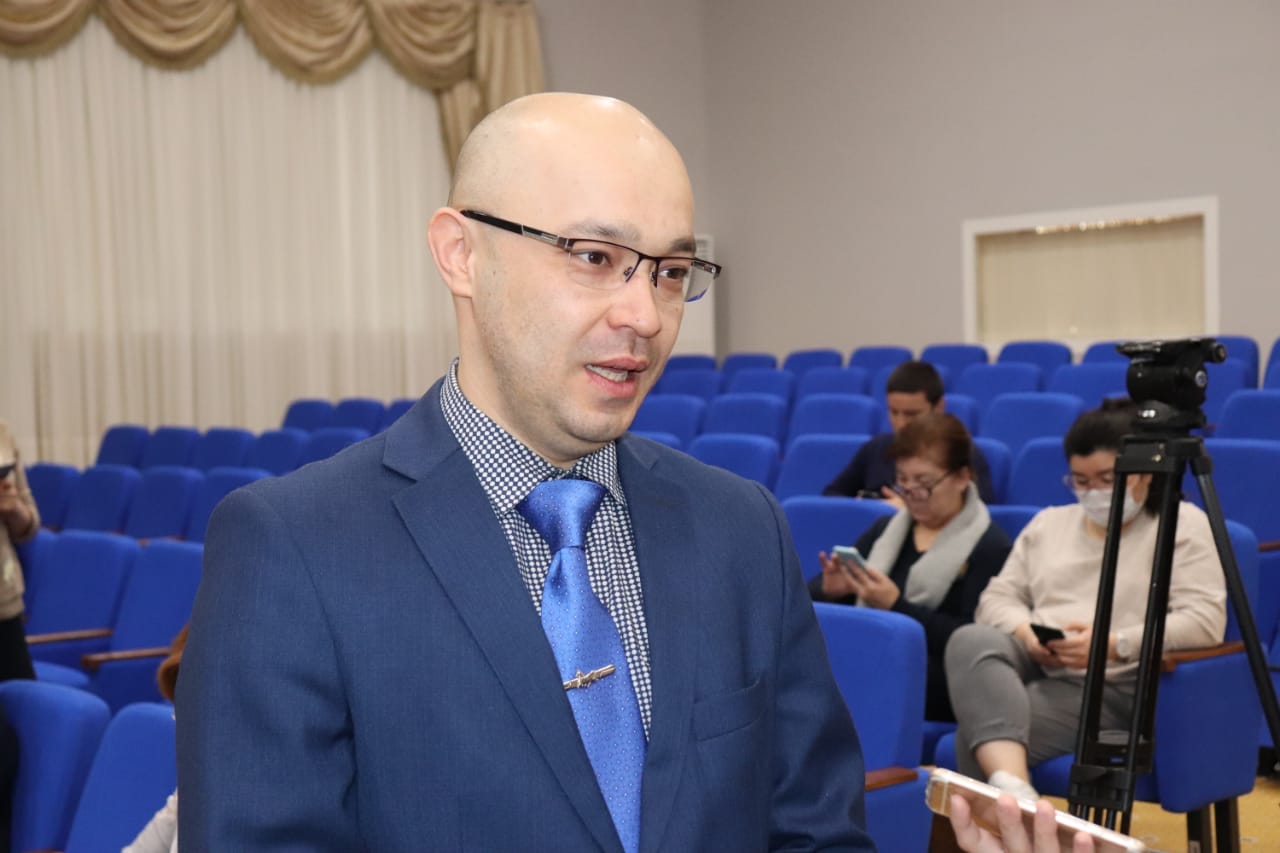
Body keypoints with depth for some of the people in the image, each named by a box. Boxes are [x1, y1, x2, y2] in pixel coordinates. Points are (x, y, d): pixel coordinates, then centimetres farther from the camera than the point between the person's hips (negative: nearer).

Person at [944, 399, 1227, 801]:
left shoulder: (1182, 524, 6)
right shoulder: (1048, 522, 23)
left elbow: (1206, 621, -7)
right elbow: (998, 597, 17)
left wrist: (1114, 644, -17)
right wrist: (1025, 632, -7)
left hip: (1112, 689, -5)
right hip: (1034, 667, 5)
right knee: (971, 640, -35)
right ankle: (1012, 790, -53)